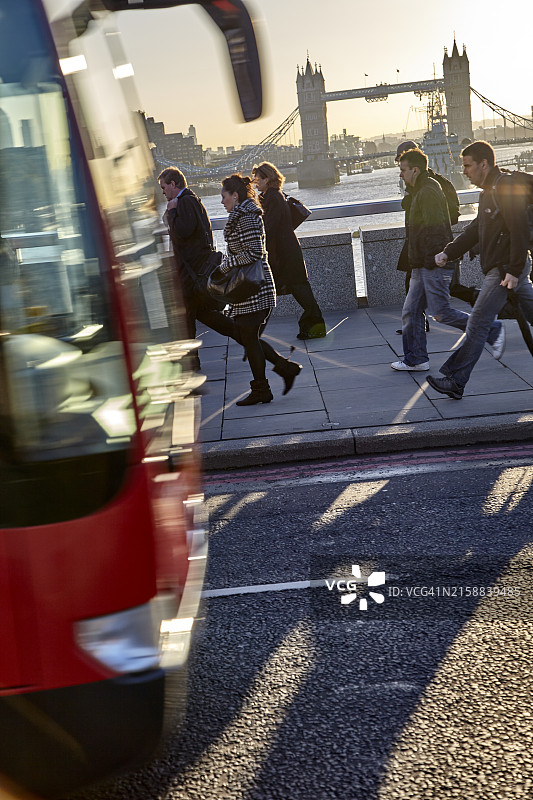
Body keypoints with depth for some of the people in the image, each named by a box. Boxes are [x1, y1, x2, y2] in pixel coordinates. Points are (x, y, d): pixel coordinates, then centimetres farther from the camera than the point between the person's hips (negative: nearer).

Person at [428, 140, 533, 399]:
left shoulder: (505, 187, -15)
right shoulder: (489, 190, 17)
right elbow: (475, 229, 24)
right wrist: (448, 252, 16)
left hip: (505, 268, -10)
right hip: (510, 268, 10)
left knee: (478, 322, -8)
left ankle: (455, 381, -5)